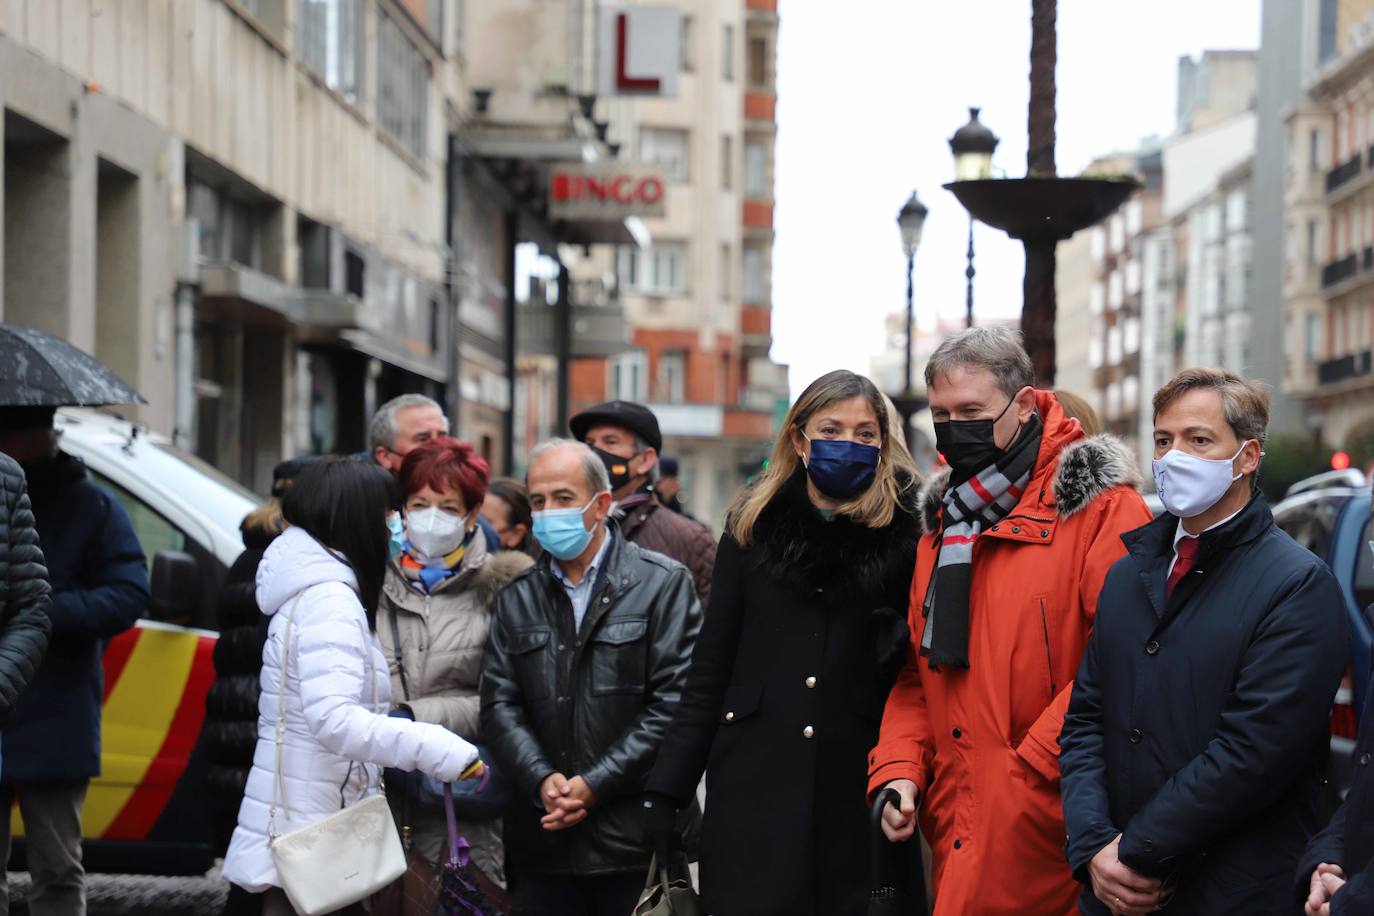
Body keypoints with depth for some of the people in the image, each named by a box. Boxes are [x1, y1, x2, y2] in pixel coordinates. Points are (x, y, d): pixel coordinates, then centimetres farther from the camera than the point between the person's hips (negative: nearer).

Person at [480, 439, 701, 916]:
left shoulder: (663, 583, 0)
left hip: (635, 839, -3)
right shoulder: (517, 599, 13)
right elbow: (499, 703, 7)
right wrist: (541, 779, -11)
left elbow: (673, 702, -8)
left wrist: (595, 784, -12)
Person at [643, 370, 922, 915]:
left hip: (855, 790, -1)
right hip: (754, 786, 1)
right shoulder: (753, 527, 8)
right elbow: (710, 670, 9)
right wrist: (666, 792, 4)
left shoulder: (906, 534, 2)